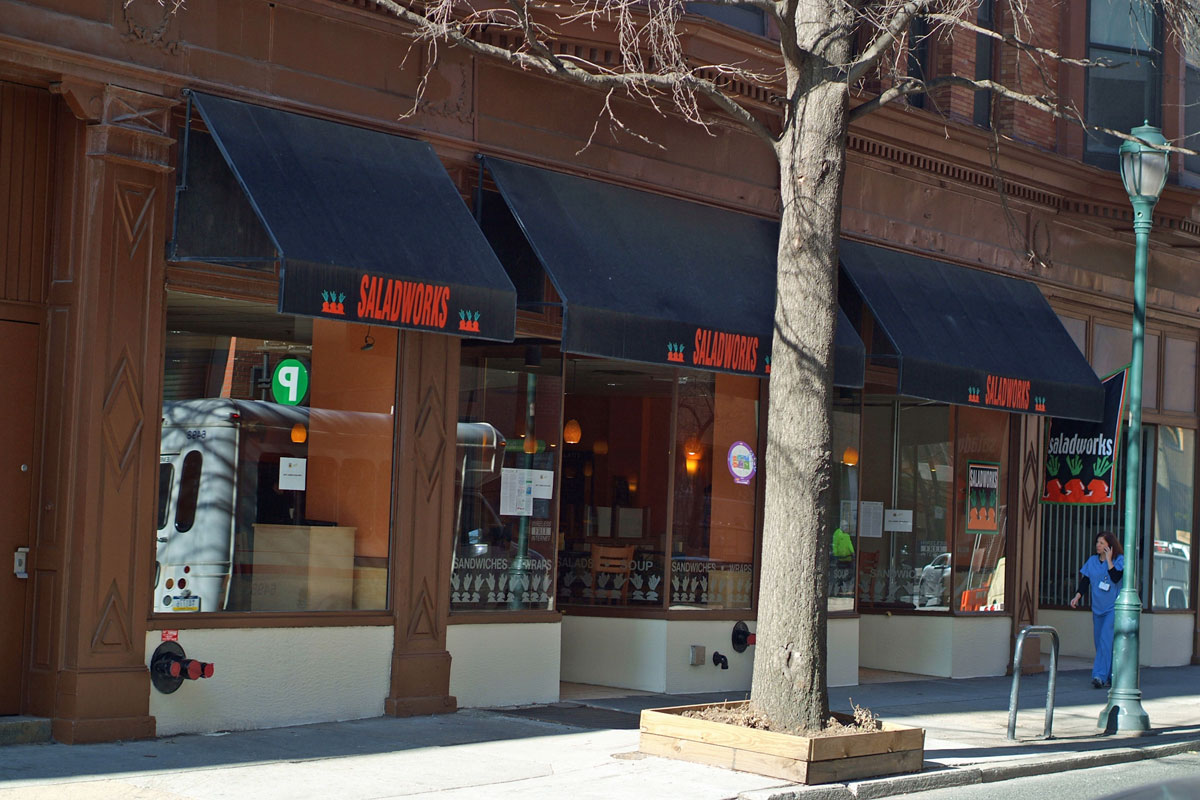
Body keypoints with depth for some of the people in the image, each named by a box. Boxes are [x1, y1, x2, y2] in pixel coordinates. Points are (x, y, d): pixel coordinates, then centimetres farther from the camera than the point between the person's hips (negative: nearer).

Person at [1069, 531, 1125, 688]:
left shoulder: (1119, 560, -3)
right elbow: (1085, 581, 9)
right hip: (1098, 608, 5)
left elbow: (1116, 577, -19)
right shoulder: (1092, 561, 11)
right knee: (1099, 641, 4)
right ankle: (1110, 677, 13)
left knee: (1106, 640, -16)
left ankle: (1100, 675, -21)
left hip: (1113, 607, -5)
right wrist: (1077, 596, -4)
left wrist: (1109, 560, -16)